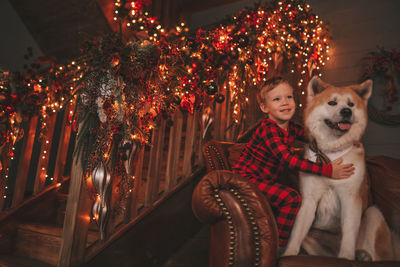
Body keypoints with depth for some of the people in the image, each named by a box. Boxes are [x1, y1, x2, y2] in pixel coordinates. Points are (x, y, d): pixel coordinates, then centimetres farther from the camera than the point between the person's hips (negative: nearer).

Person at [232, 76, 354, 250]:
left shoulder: (292, 128, 5)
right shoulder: (268, 129, -21)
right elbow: (288, 159, -30)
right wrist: (327, 170, -31)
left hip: (263, 181, 9)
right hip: (246, 178, -9)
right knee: (291, 198, -20)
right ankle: (278, 247, -5)